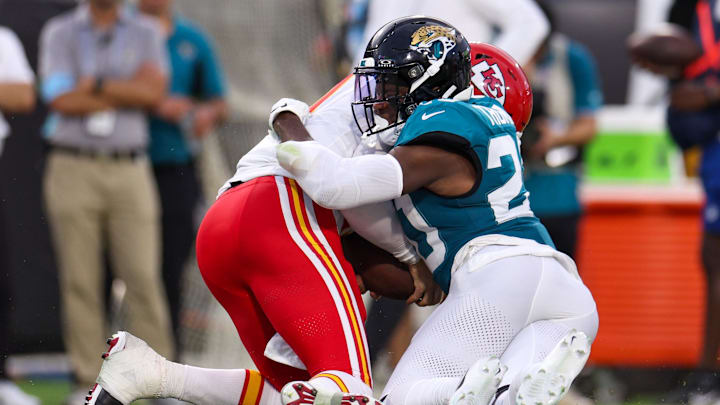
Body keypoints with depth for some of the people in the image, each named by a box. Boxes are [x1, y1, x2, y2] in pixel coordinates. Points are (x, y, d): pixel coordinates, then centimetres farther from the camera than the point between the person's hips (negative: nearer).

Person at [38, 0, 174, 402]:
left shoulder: (146, 33, 11)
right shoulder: (60, 33, 6)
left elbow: (154, 93, -5)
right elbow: (63, 101, -7)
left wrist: (95, 85, -8)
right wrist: (130, 91, -5)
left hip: (130, 172, 1)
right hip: (74, 169, -1)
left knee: (144, 276, -5)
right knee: (80, 280, -1)